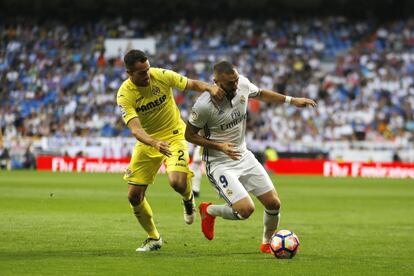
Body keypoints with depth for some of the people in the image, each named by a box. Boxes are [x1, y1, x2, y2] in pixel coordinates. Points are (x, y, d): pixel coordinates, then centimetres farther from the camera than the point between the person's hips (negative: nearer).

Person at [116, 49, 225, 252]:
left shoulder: (161, 76, -16)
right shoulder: (124, 95, -19)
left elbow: (192, 84, -4)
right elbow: (135, 129, -31)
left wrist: (210, 88, -27)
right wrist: (154, 143, -51)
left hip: (174, 136, -2)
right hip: (147, 142, 2)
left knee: (177, 183, -27)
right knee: (134, 196, -2)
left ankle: (188, 199, 12)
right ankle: (153, 238, 21)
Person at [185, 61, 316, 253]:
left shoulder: (242, 84, -8)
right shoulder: (204, 105, -25)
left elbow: (260, 94, 16)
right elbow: (189, 135, -12)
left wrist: (291, 100, 11)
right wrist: (219, 146, -23)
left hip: (243, 156, 6)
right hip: (219, 163, -6)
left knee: (273, 204, 3)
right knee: (246, 210, -20)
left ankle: (267, 243, 30)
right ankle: (209, 211, 11)